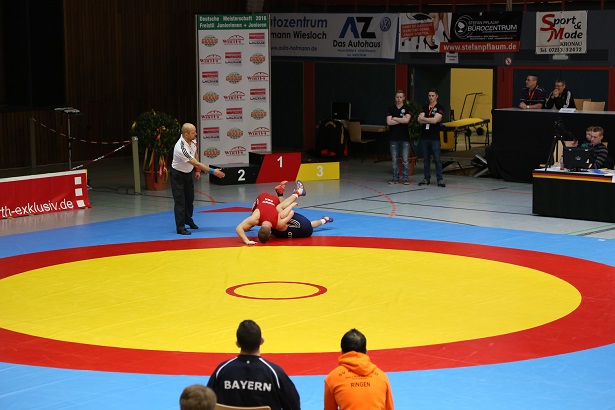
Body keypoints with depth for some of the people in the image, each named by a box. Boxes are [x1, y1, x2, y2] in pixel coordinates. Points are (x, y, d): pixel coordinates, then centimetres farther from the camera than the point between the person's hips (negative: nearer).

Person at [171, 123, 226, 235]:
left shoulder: (192, 141, -11)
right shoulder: (181, 148, -36)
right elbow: (196, 164, -34)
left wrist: (198, 171, 10)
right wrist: (213, 171, -33)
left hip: (188, 173, 8)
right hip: (178, 175, -8)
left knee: (190, 199, 20)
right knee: (180, 201, -7)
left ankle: (188, 220, 40)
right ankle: (180, 227, 0)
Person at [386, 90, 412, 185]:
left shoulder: (407, 108, 2)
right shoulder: (391, 108, 7)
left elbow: (406, 120, -13)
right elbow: (389, 122, -5)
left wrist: (394, 118, -5)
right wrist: (401, 120, -7)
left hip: (405, 137, -2)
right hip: (394, 137, 2)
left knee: (405, 160, -3)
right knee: (394, 159, 5)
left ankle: (405, 178, 3)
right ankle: (395, 178, 12)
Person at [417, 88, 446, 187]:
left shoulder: (440, 107, -2)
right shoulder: (424, 107, 12)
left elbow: (435, 120, -15)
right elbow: (420, 120, -1)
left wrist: (424, 118, -4)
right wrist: (431, 120, -10)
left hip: (435, 137, -4)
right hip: (424, 136, 4)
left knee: (437, 159, -6)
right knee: (426, 158, 8)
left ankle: (440, 179, -3)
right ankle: (426, 178, 14)